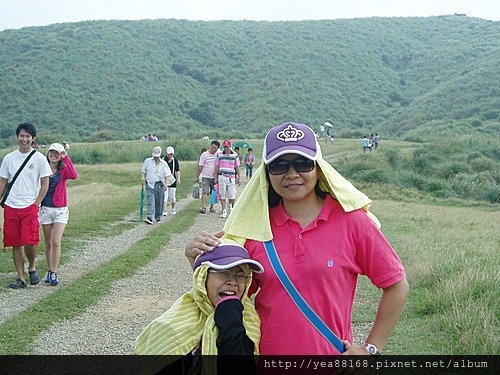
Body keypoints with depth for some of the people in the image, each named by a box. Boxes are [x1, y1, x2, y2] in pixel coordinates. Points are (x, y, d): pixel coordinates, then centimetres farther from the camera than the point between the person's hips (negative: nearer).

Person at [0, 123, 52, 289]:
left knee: (29, 242, -13)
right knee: (16, 244, 5)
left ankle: (32, 267, 15)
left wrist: (35, 205, -8)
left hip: (30, 207, -3)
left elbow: (45, 184, -1)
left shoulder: (39, 158, -1)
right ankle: (20, 278, 14)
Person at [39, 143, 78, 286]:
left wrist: (66, 157, -19)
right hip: (45, 209, 2)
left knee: (56, 242, -10)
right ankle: (49, 271, 20)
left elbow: (74, 176, -24)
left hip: (60, 210, -2)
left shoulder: (63, 169, -2)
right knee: (48, 243, 9)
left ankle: (54, 273, -3)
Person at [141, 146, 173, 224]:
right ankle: (149, 218, -19)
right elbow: (144, 171, 18)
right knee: (150, 201, -12)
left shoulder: (163, 163, 3)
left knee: (159, 202, 5)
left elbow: (167, 175, 3)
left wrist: (166, 184, -7)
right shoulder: (147, 161, 6)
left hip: (159, 185, 1)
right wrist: (143, 177, 0)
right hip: (150, 184, -1)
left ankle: (158, 218, 18)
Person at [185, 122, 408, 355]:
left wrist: (370, 349, -1)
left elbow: (396, 286, -1)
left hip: (330, 353, -1)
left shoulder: (351, 222, -7)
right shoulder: (255, 226, -1)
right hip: (265, 350, 2)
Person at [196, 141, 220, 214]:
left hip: (215, 177, 2)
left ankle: (212, 207, 20)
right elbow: (200, 167, 3)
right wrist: (197, 177, 4)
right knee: (205, 192, -12)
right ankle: (203, 207, -14)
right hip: (206, 177, -2)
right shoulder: (204, 155, -2)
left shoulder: (219, 154, 0)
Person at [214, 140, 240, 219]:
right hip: (222, 177, 0)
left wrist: (238, 178, 7)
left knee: (232, 196, -2)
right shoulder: (219, 155, 7)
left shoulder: (235, 155, 6)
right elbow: (217, 167, 11)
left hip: (231, 177, 0)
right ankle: (224, 211, 4)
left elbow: (237, 167, 10)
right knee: (222, 195, -2)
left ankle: (230, 206, 28)